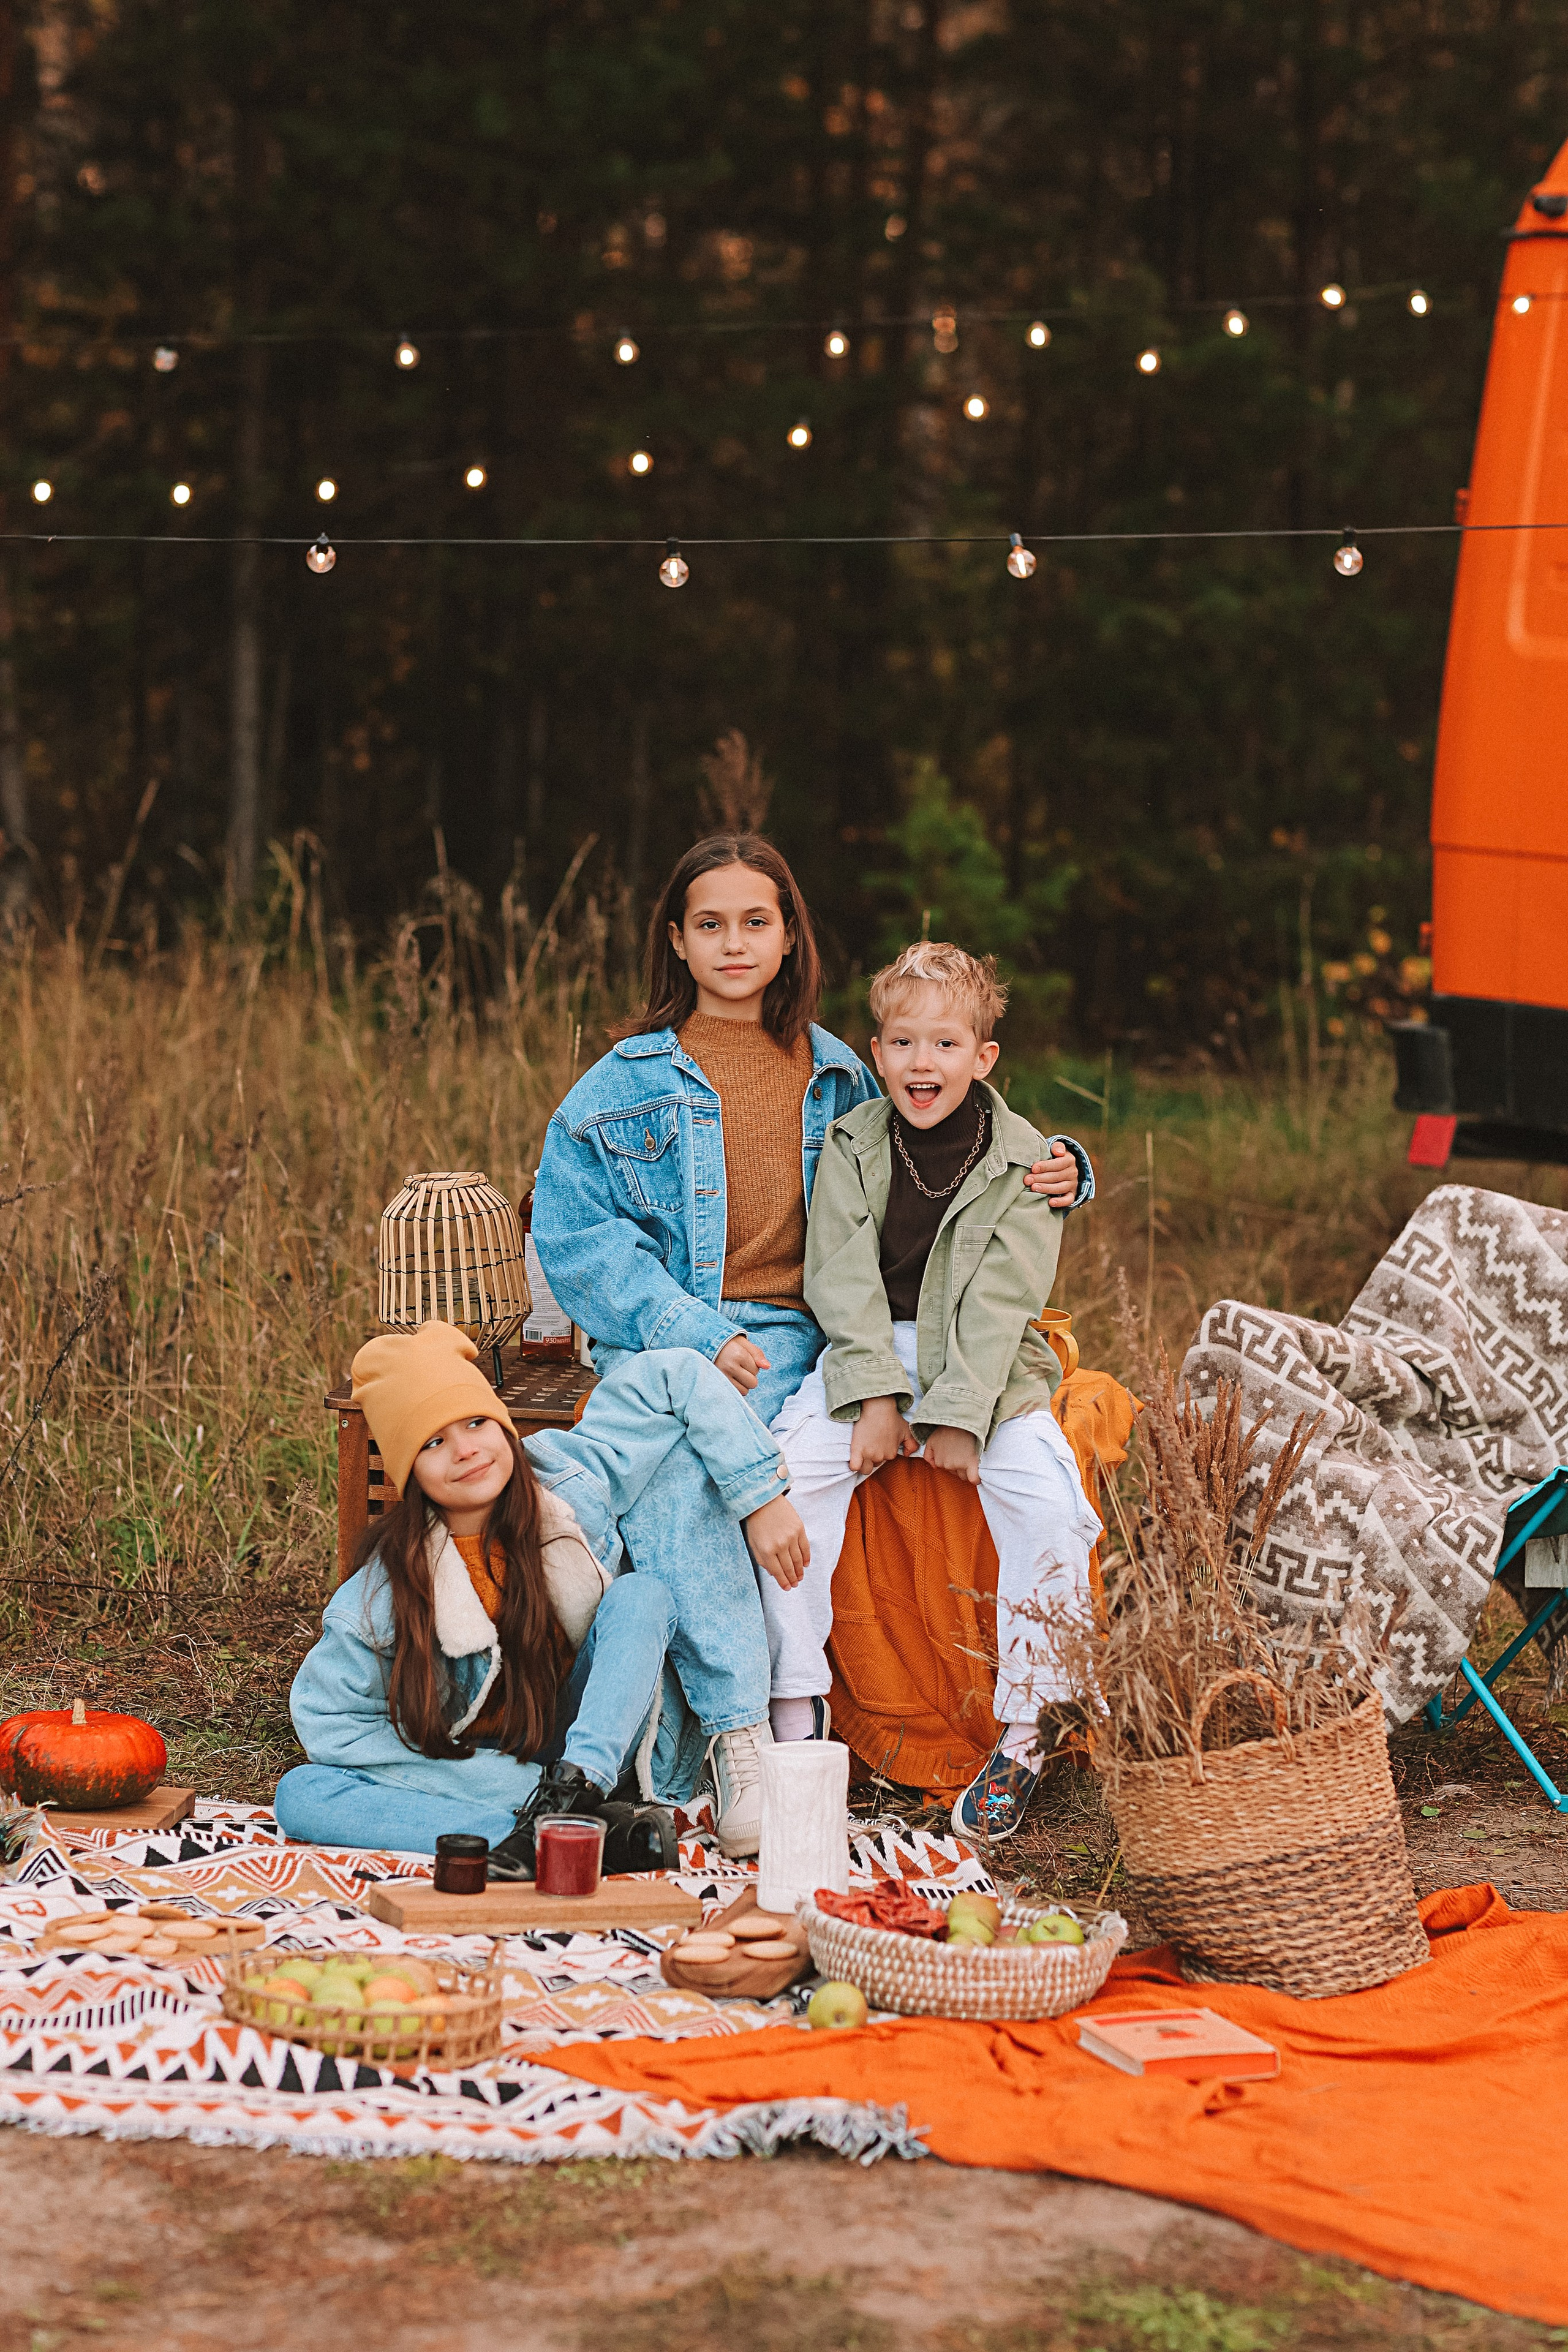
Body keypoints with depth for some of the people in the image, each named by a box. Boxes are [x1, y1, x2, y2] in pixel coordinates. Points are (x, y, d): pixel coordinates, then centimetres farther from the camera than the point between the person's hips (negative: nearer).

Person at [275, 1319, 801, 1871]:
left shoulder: (569, 1484, -12)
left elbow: (674, 1375, -6)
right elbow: (328, 1722, -12)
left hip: (619, 1752, 0)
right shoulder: (384, 1594, -17)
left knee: (642, 1595, -23)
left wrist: (762, 1496, -14)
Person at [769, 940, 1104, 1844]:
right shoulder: (853, 1146, 3)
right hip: (871, 1355, 2)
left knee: (1049, 1500, -25)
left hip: (988, 1368, -1)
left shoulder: (1021, 1160, -2)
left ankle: (1026, 1736, -14)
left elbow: (1001, 1300, -9)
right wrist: (874, 1398, -16)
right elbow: (844, 1279, -4)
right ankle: (794, 1708, -14)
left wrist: (959, 1416, -19)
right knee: (788, 1470, -24)